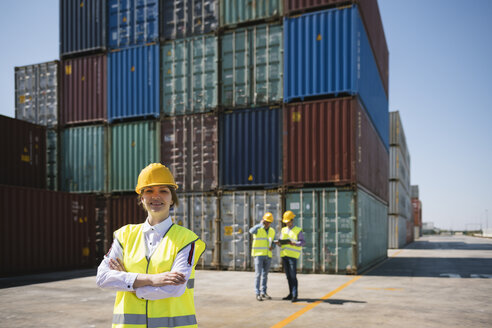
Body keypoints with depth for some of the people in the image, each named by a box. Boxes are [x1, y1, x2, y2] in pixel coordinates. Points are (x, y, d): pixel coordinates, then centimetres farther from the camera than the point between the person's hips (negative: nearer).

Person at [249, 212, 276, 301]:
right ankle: (258, 294, -3)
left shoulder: (272, 231, 9)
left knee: (265, 275, 8)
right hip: (258, 254, -5)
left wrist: (272, 246, -5)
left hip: (267, 255, 5)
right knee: (258, 274, -8)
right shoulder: (257, 229, -7)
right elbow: (251, 231, -32)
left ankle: (263, 293, 15)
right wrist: (261, 224, -23)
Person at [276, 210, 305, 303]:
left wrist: (295, 244, -20)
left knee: (293, 276, -9)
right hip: (284, 255, 5)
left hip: (293, 255, -5)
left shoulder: (298, 231, 3)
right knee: (288, 276, 8)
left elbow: (303, 242, -3)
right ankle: (291, 294, 15)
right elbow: (281, 242, 17)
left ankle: (295, 295, -4)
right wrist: (279, 243, -6)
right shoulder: (283, 230, 18)